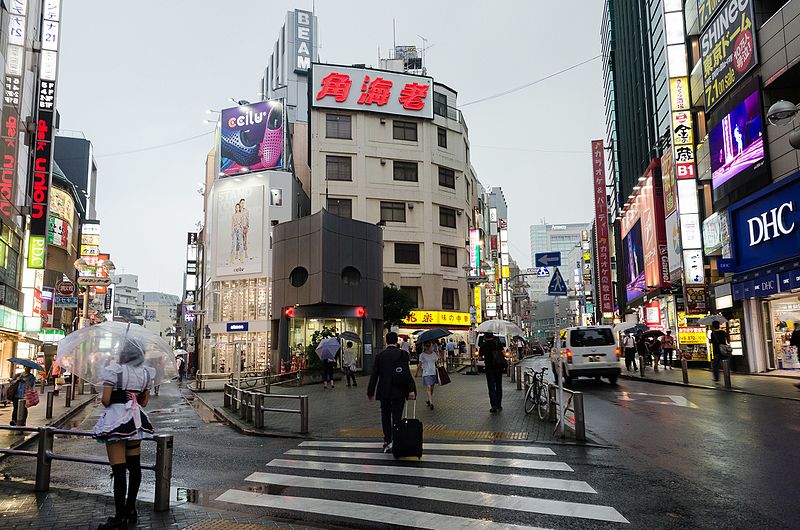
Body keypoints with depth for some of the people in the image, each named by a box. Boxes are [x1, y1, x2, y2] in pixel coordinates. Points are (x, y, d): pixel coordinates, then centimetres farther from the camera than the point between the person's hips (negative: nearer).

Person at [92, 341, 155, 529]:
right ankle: (130, 510, 22)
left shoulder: (114, 370, -8)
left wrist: (103, 401, 9)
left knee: (119, 469, -5)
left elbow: (106, 400, -12)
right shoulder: (146, 373, 9)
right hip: (136, 420, 6)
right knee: (134, 466, 13)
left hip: (116, 419, -6)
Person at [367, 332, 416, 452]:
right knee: (396, 417, 1)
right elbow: (407, 373, -12)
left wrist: (370, 392, 7)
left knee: (385, 416, 16)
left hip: (384, 392, 2)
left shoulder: (380, 356, 0)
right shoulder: (402, 354, -5)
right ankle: (394, 441, -11)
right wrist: (411, 390, -12)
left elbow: (374, 375, 1)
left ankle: (387, 441, 18)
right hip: (399, 392, -2)